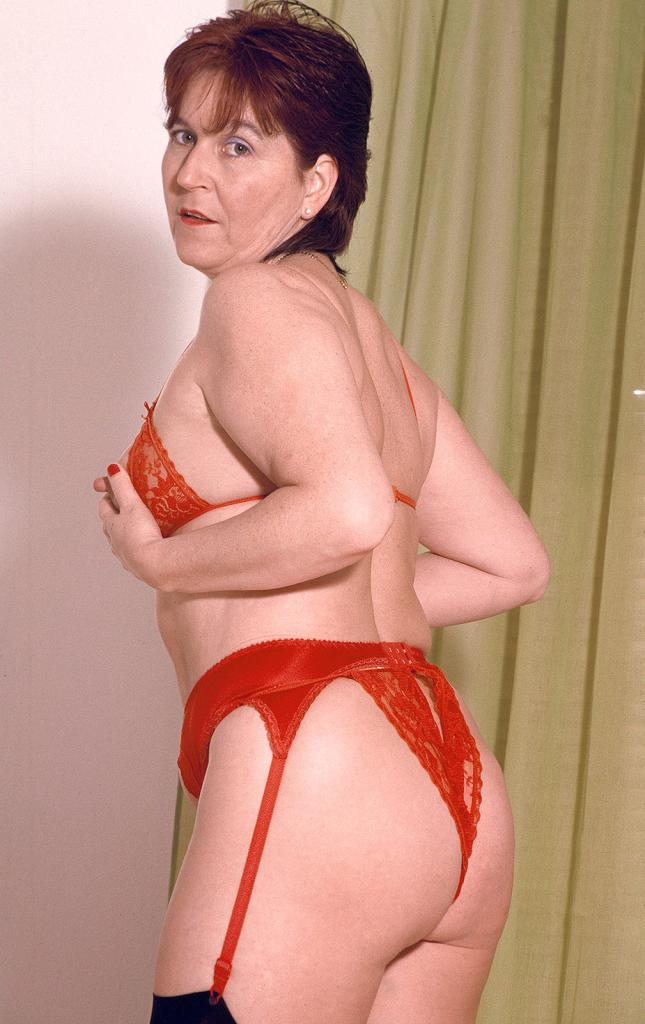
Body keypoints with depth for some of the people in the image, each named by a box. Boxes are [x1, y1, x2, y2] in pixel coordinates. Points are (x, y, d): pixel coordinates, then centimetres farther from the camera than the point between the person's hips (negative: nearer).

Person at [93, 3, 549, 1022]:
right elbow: (514, 564, 23)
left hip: (310, 772, -9)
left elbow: (349, 510, -22)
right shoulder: (373, 334, 21)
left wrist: (159, 561, -7)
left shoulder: (259, 297, -4)